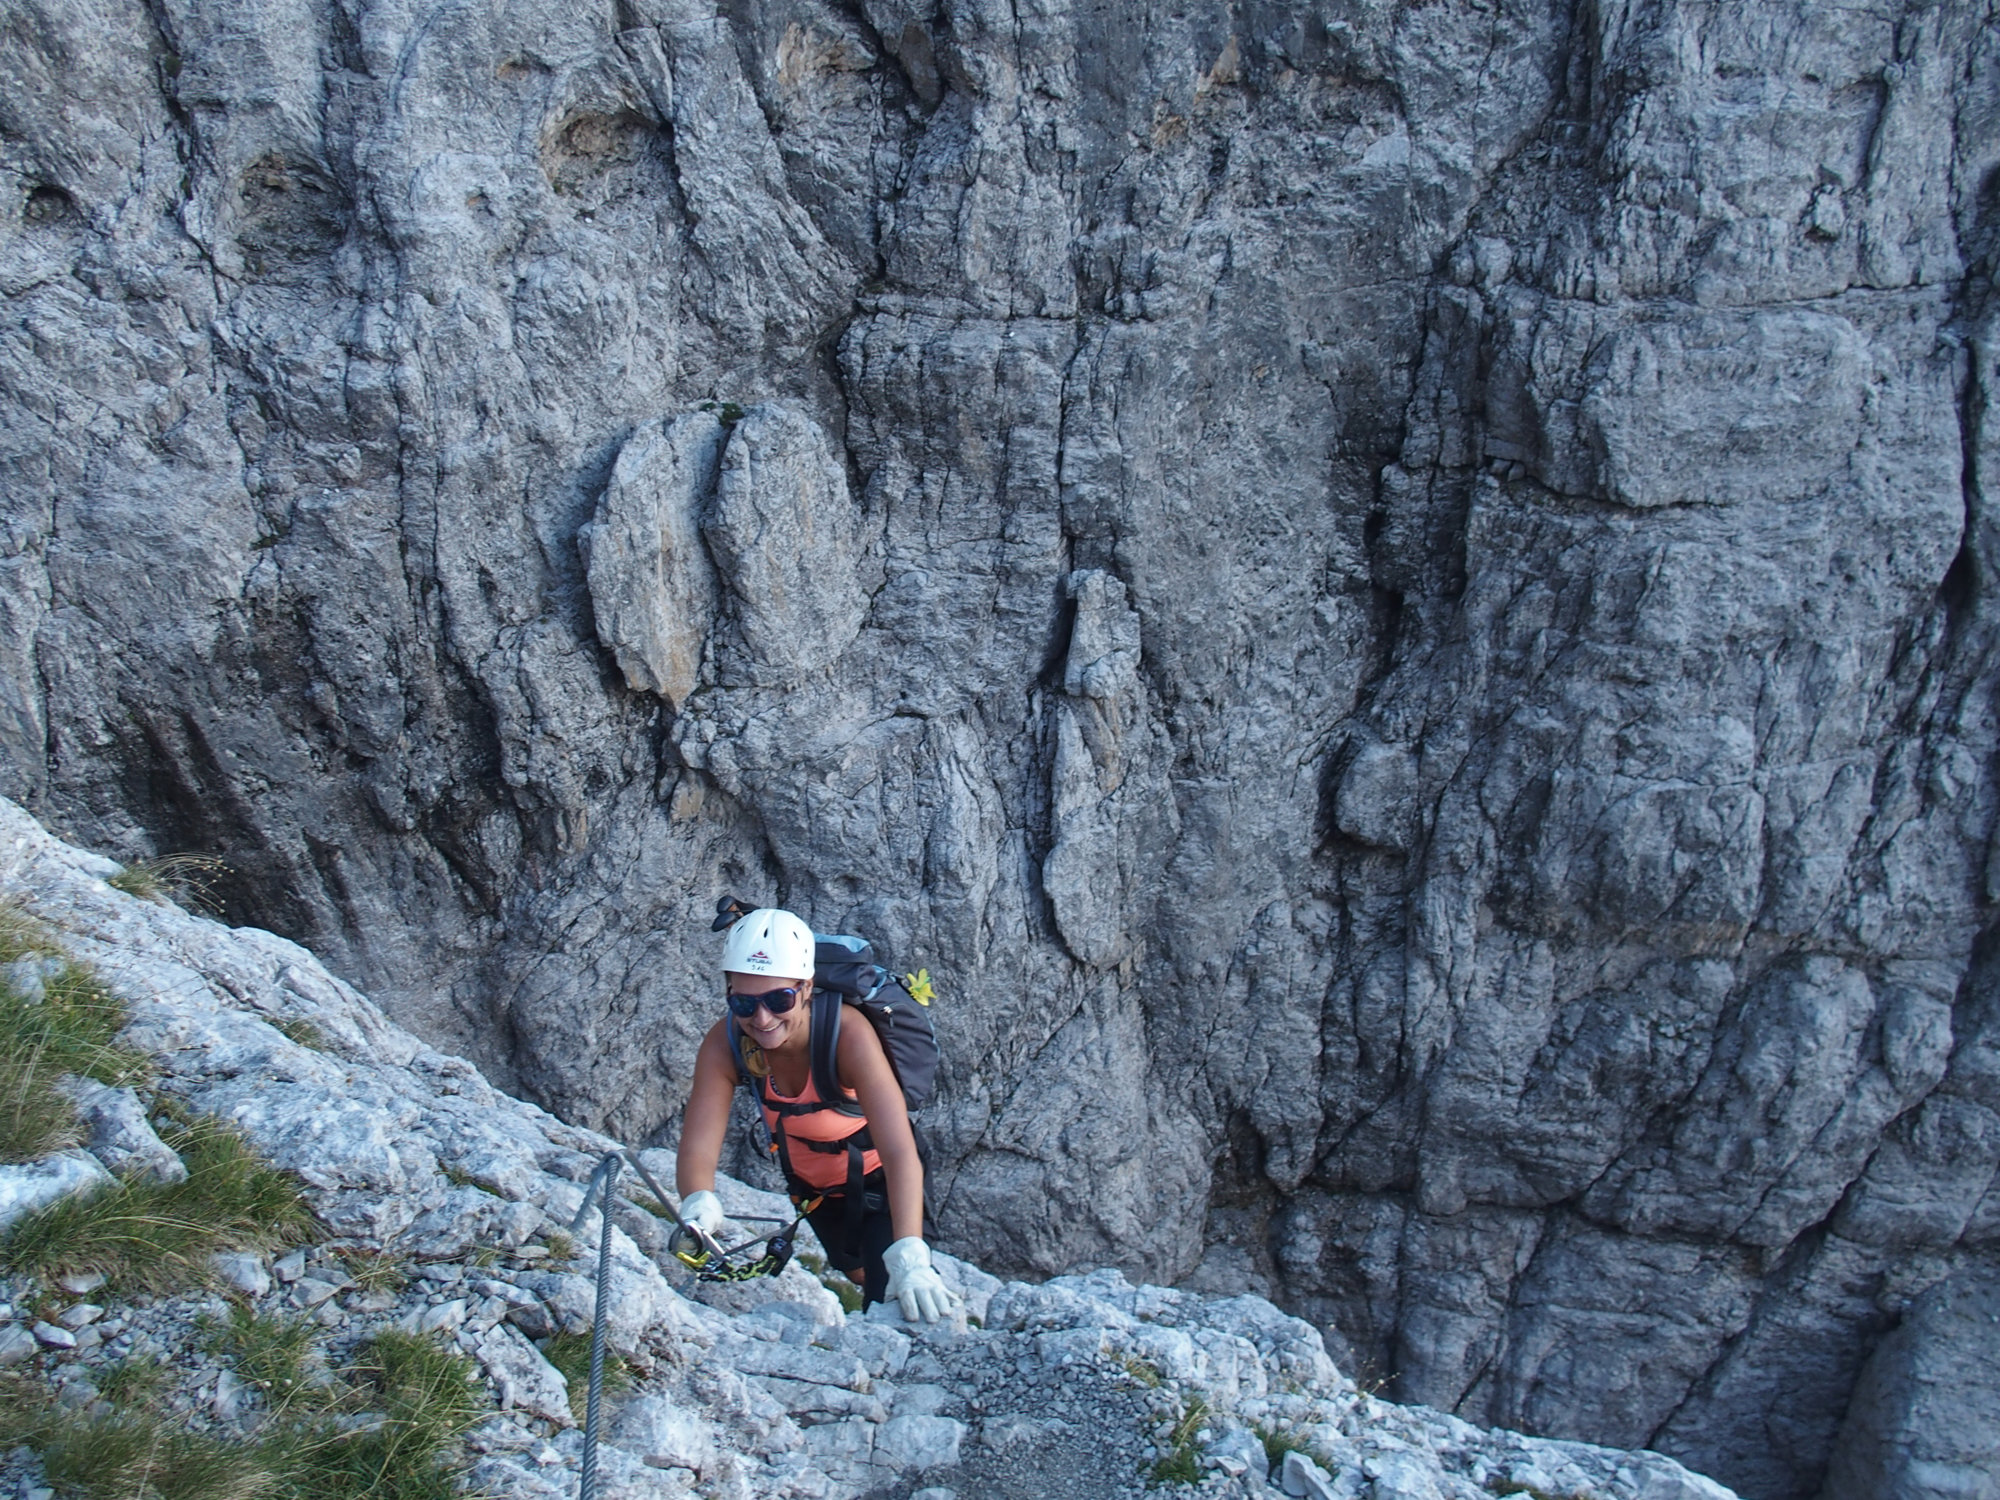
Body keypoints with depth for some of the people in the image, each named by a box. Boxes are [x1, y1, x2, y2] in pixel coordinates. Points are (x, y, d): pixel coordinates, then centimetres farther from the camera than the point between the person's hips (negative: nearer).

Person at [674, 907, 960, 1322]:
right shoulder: (725, 1043, -29)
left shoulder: (847, 1033, -40)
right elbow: (697, 1149, -31)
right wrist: (698, 1205, -54)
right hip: (812, 1185, 4)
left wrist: (909, 1257, -61)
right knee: (857, 1273, 27)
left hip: (878, 1180, -4)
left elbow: (900, 1154, -48)